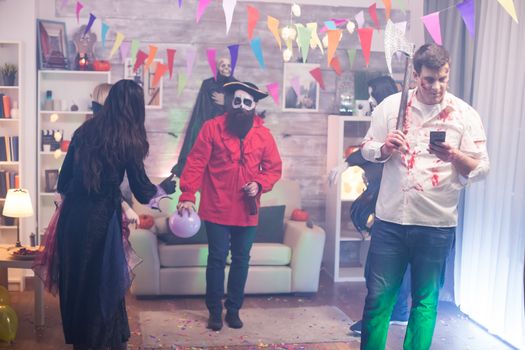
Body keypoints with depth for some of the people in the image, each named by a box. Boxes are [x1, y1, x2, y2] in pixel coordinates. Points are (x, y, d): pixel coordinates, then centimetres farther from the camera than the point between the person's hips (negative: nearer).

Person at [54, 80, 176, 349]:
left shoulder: (85, 130, 5)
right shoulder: (129, 140, -7)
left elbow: (64, 176, 9)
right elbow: (142, 190, -4)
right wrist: (164, 189, 16)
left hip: (72, 214, 5)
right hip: (101, 216, -4)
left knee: (74, 277, 16)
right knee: (104, 279, 11)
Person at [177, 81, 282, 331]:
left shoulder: (264, 135, 3)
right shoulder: (212, 128, -6)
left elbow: (274, 168, 9)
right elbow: (196, 164, -8)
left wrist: (259, 184, -11)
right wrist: (187, 196, -16)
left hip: (247, 211, 3)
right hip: (217, 209, -3)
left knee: (241, 260, 11)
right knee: (217, 259, 5)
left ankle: (233, 309, 27)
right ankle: (215, 310, 19)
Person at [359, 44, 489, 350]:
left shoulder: (465, 115, -2)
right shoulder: (391, 105, 3)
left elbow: (482, 169, -4)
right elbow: (367, 149, 8)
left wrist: (454, 156, -24)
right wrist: (384, 148, -14)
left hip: (437, 225, -1)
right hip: (390, 220, 1)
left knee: (426, 300, 12)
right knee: (378, 296, 7)